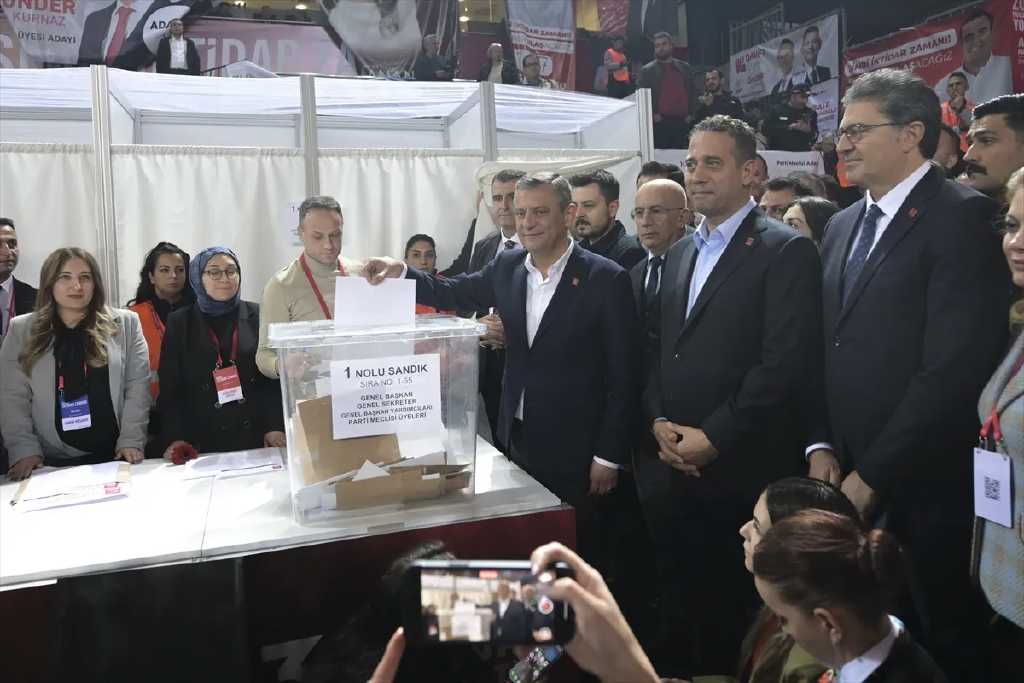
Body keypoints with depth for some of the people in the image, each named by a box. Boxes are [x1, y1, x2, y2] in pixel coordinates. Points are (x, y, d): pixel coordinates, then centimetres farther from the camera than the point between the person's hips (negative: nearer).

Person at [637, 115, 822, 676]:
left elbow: (785, 360, -15)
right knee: (680, 599, 14)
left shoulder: (785, 249, -6)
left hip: (740, 468, -5)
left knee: (733, 608, 9)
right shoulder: (679, 254, 15)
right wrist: (658, 422, 0)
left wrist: (714, 437, -15)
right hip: (669, 465, 6)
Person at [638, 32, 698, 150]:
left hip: (682, 122, 3)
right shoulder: (647, 70, 6)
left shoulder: (684, 67, 17)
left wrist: (691, 114, 8)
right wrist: (652, 115, -8)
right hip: (660, 122, -3)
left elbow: (692, 93, 19)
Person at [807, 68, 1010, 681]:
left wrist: (872, 475, -15)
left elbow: (955, 368, -18)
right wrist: (823, 446, 3)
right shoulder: (843, 226, 13)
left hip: (927, 488, -6)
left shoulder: (963, 216, -10)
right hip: (849, 482, 6)